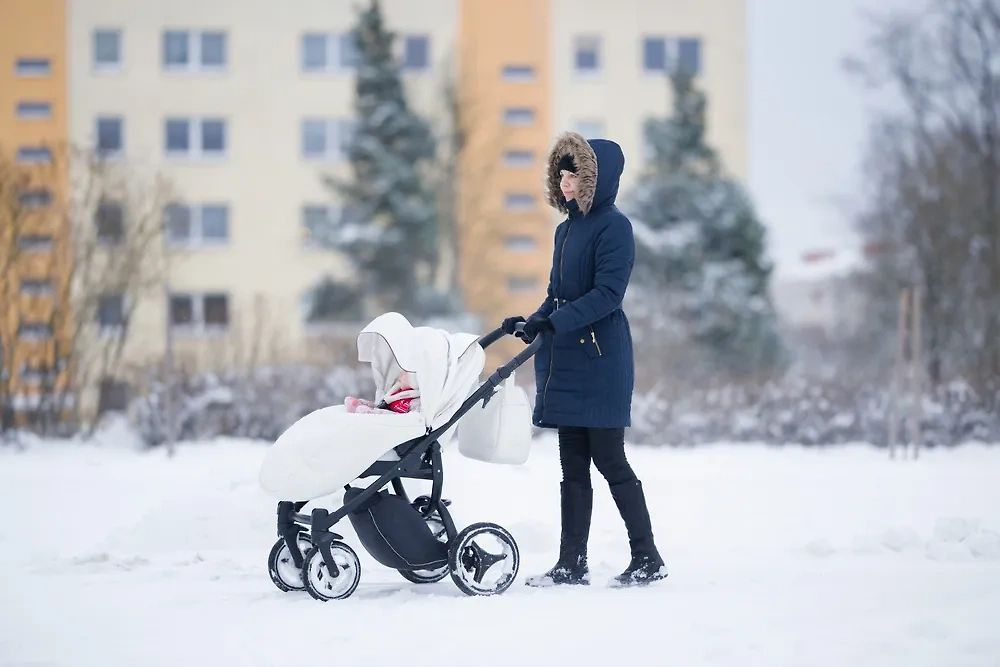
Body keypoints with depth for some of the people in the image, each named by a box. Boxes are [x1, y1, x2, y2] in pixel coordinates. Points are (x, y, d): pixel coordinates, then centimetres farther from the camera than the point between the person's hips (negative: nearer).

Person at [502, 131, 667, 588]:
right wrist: (532, 322, 4)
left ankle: (647, 558, 5)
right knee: (572, 467, 7)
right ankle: (572, 564, 9)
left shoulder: (613, 226, -10)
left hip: (601, 362, -8)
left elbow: (607, 293, -19)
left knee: (609, 460, -5)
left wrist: (556, 322, -26)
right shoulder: (566, 229, 16)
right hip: (566, 363, 8)